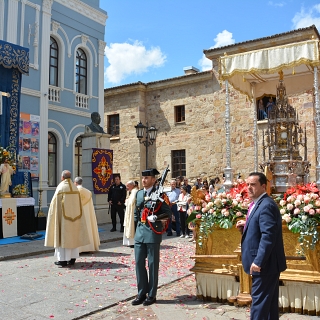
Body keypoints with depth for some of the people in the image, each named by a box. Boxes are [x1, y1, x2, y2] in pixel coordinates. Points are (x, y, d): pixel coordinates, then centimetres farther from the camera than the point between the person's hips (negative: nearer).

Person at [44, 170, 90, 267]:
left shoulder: (61, 188, -10)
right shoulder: (75, 188, 6)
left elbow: (54, 204, -7)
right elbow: (78, 205, 9)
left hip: (63, 216, -5)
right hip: (74, 216, 5)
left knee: (63, 236, 1)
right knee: (73, 235, 10)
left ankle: (63, 260, 2)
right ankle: (72, 258, 13)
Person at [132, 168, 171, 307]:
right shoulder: (139, 193, 12)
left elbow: (167, 212, -8)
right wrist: (137, 223, 12)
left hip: (153, 232, -6)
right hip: (140, 231, 6)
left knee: (152, 264, 4)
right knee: (139, 263, 9)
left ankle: (151, 295, 16)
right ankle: (141, 293, 21)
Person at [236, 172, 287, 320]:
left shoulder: (266, 205, -20)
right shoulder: (258, 204, 12)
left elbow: (268, 235, -27)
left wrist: (258, 261, -27)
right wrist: (246, 225, 4)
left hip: (265, 263, -10)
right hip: (265, 262, 10)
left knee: (260, 300, -2)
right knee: (268, 301, 18)